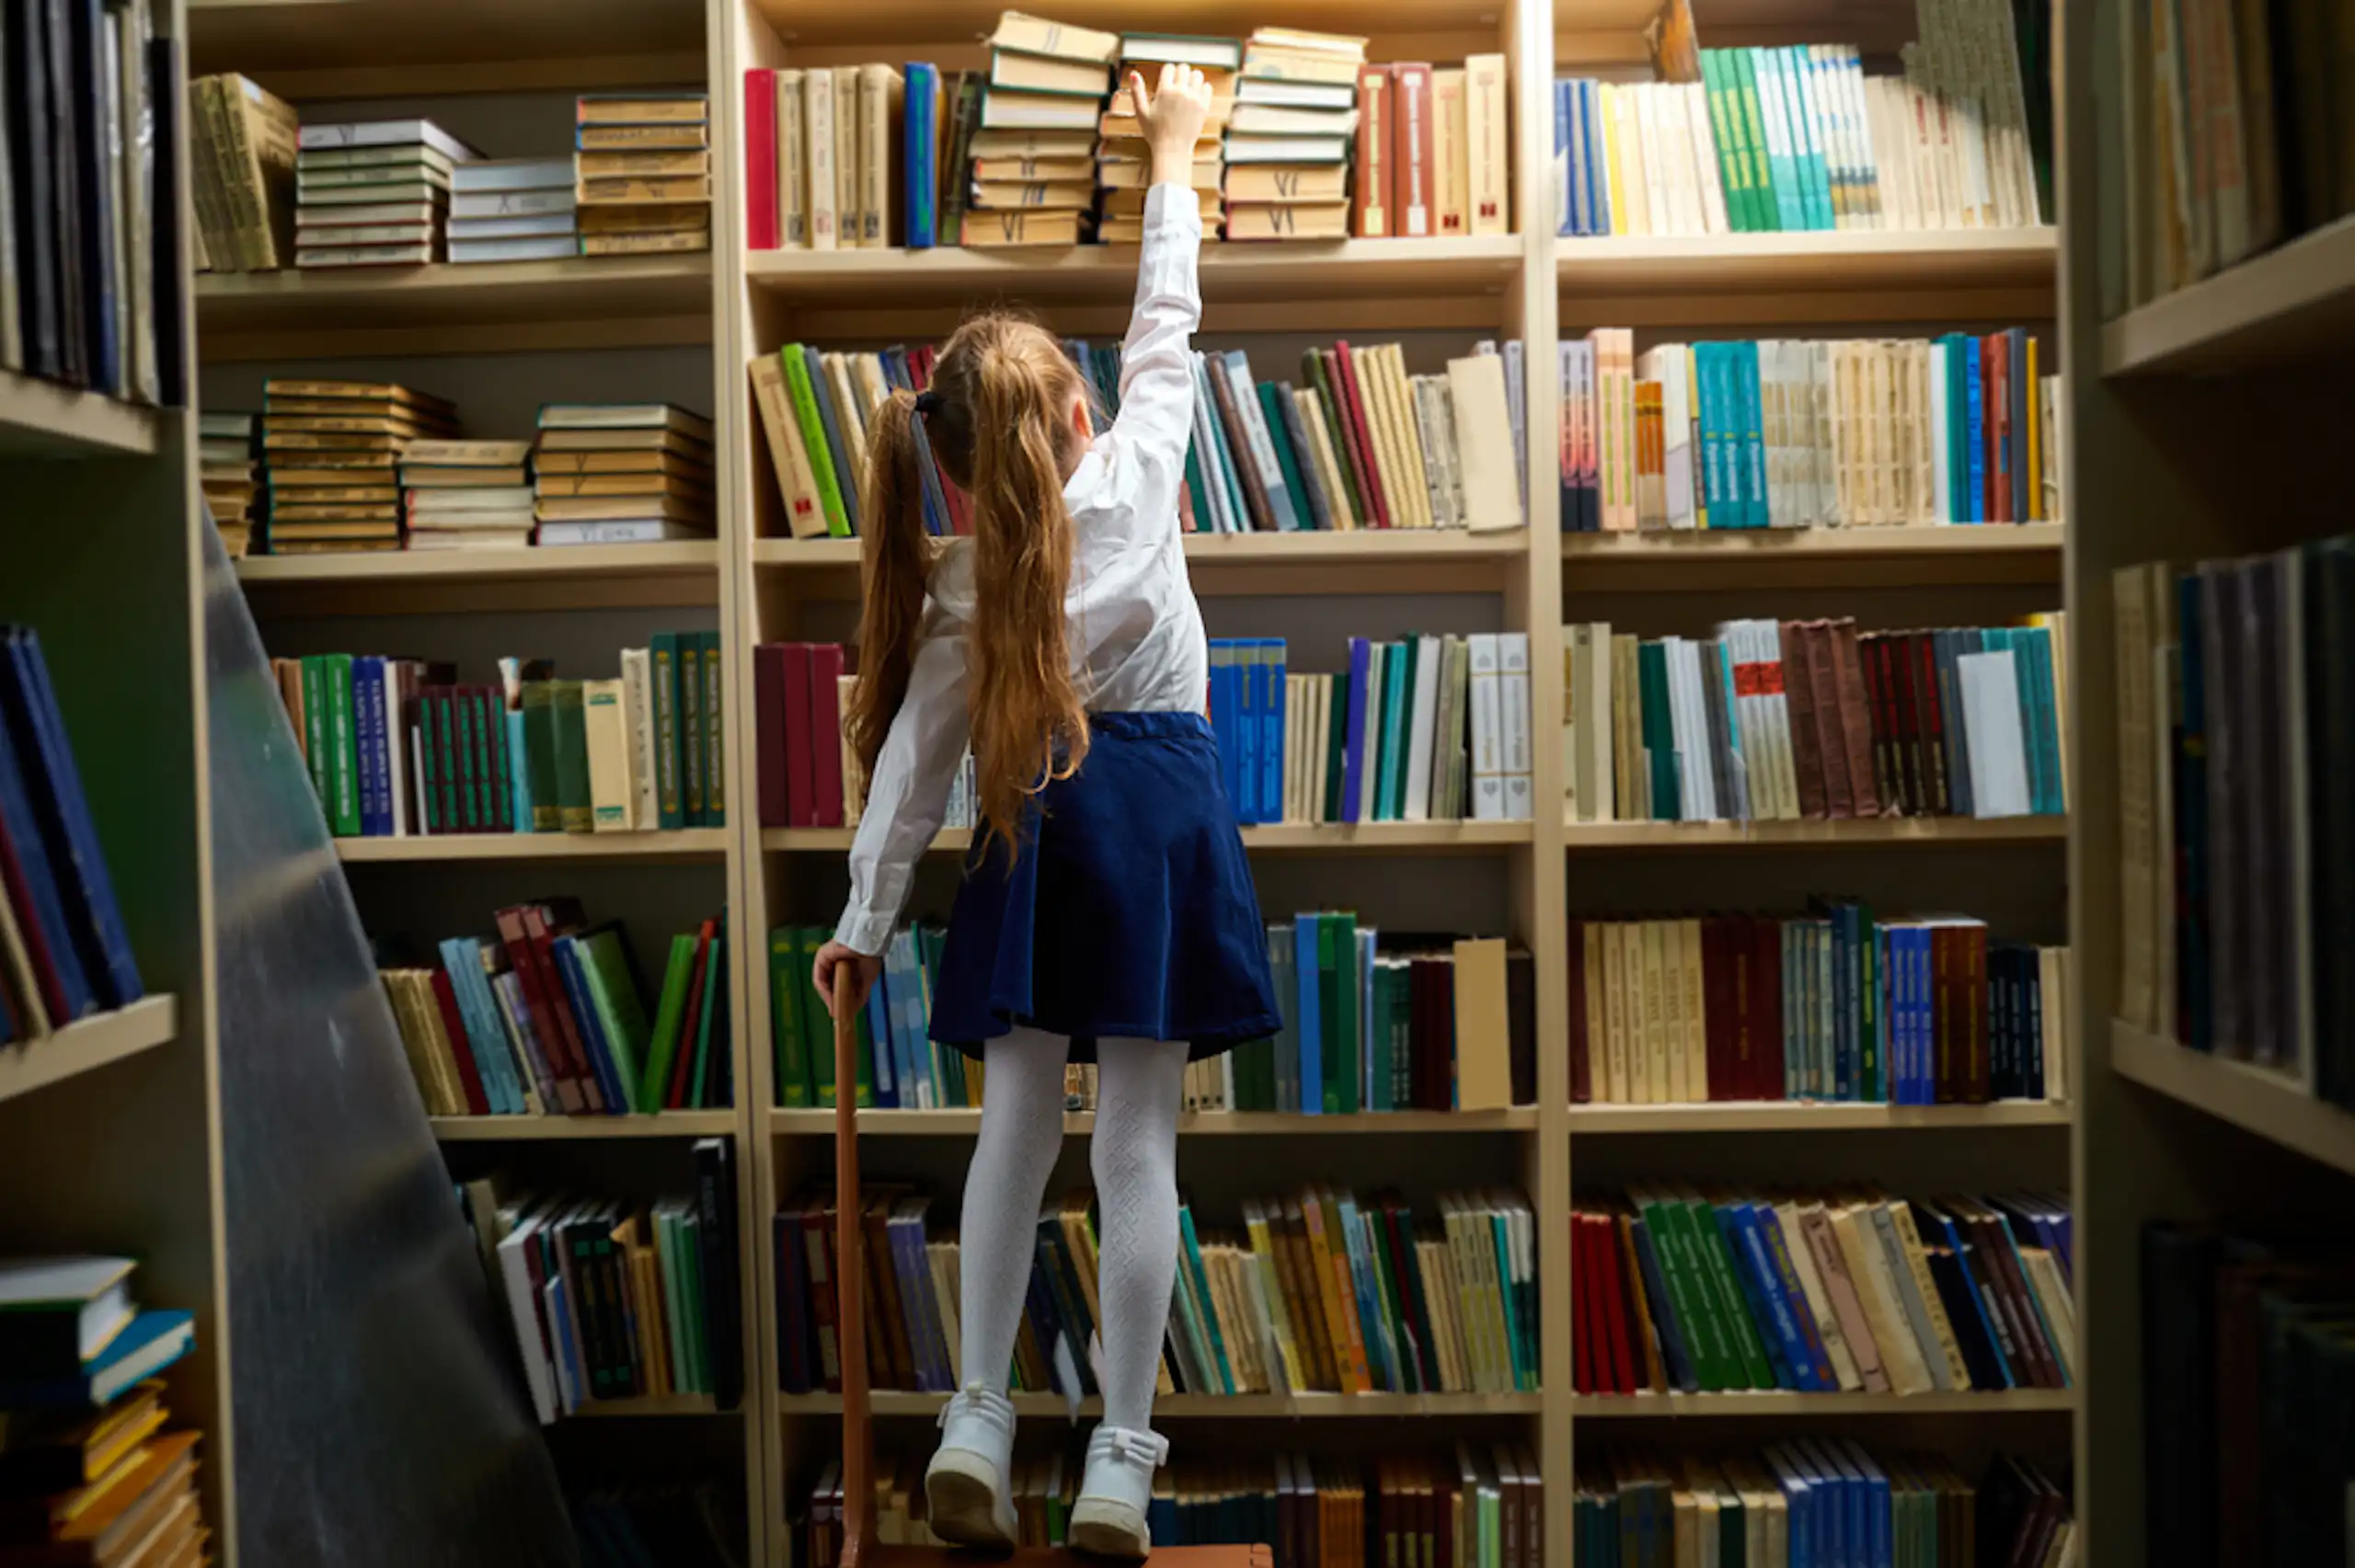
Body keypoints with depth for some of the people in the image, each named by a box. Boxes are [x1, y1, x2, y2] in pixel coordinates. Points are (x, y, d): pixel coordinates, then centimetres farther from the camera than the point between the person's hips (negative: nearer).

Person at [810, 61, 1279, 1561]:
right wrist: (1175, 150, 25)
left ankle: (979, 1423, 16)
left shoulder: (957, 582, 4)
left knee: (1017, 1128, 13)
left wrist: (866, 919, 8)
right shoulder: (1134, 473, 0)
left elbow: (914, 760, 2)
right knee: (1136, 1146, 1)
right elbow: (1167, 326, 14)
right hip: (1157, 813, -1)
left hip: (1039, 832, 2)